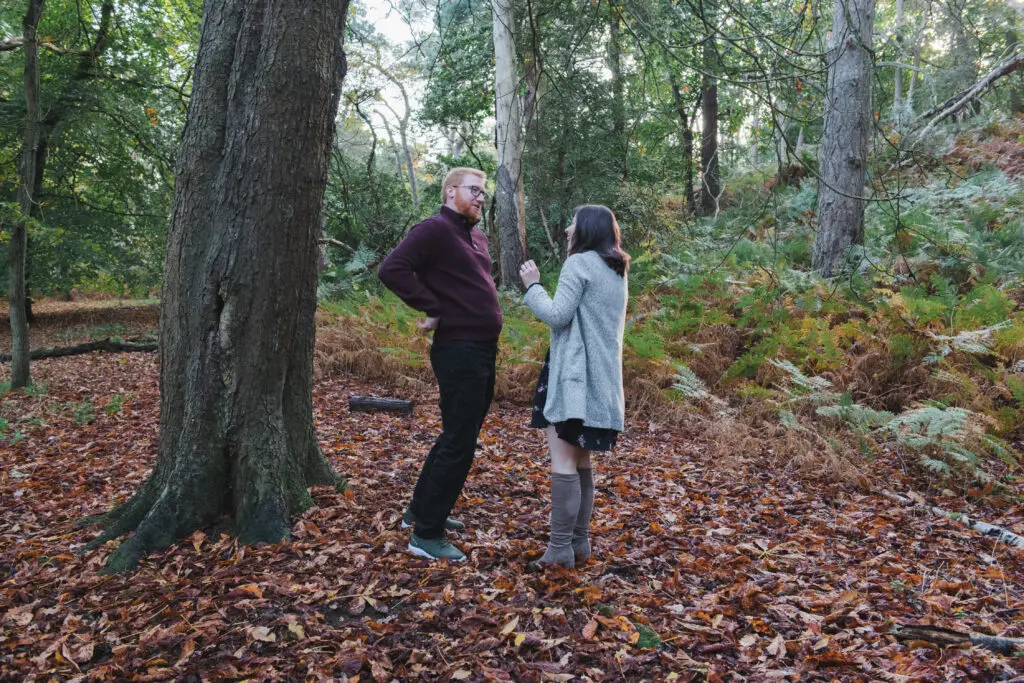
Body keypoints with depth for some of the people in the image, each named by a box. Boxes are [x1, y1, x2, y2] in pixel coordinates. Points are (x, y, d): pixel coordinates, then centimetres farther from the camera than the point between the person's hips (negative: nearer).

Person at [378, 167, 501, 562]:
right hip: (459, 352, -10)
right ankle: (426, 534, 7)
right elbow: (392, 269, -23)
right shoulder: (435, 229, -11)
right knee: (458, 444, -5)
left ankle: (422, 510, 34)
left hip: (484, 351, 10)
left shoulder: (476, 237, 17)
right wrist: (434, 309, -19)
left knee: (459, 437, 19)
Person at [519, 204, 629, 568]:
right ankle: (579, 541, 18)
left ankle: (561, 547, -5)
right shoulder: (617, 271, 18)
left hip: (575, 375, -9)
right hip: (601, 376, 9)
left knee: (563, 459, -7)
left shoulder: (579, 263, -9)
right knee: (580, 459, 14)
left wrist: (532, 286, -1)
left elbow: (557, 315, -15)